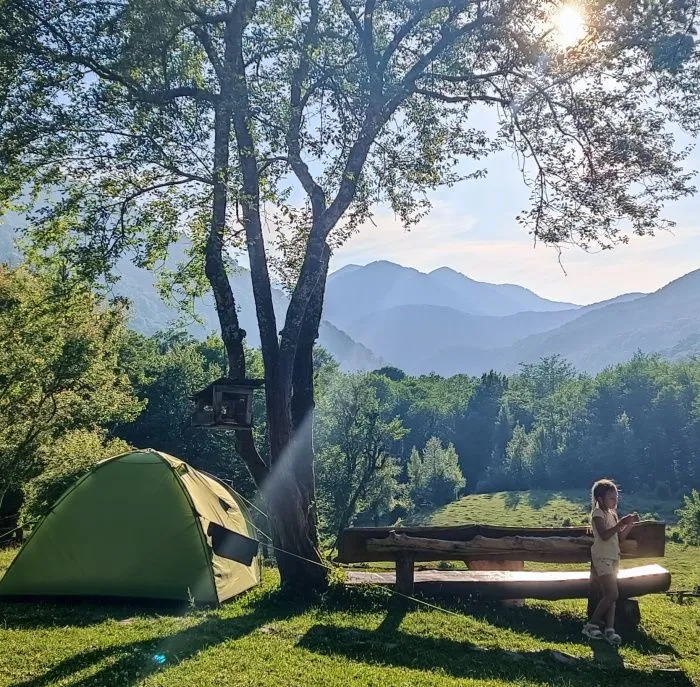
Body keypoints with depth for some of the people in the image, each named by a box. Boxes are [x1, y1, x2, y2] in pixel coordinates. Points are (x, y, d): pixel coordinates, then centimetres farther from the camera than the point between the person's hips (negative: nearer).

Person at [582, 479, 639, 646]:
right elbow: (604, 535, -23)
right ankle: (591, 625, -4)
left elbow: (620, 537, 14)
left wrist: (631, 523, 2)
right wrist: (621, 523, -25)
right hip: (602, 558, -8)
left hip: (613, 557, 8)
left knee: (609, 595, 1)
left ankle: (609, 629, -4)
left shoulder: (612, 514, 14)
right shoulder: (597, 513, -10)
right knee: (612, 595, -13)